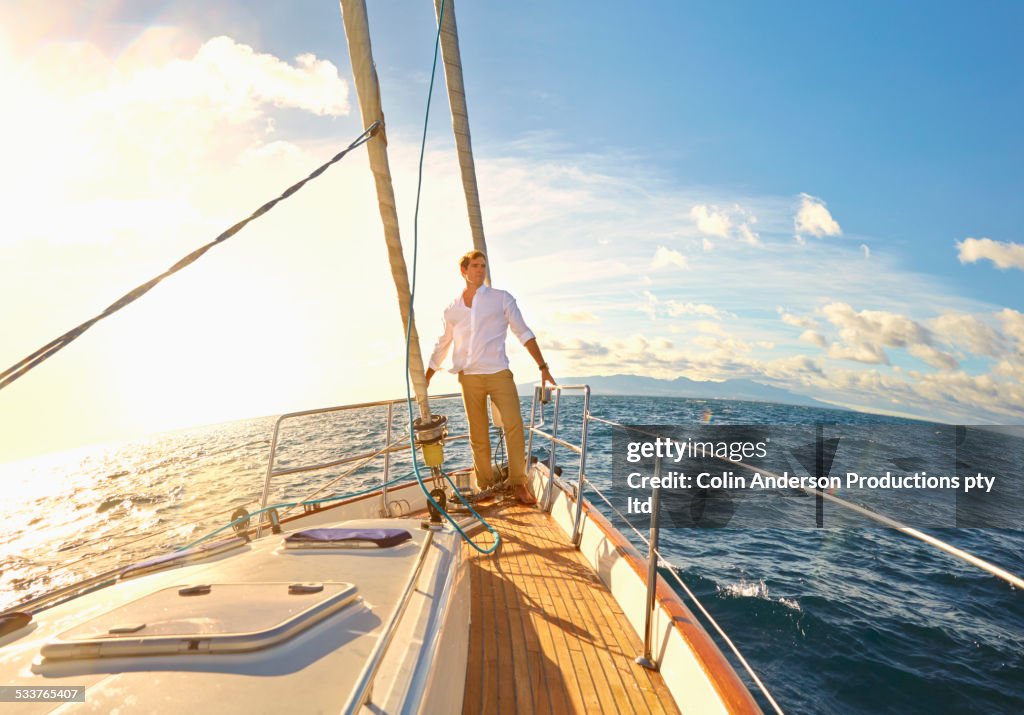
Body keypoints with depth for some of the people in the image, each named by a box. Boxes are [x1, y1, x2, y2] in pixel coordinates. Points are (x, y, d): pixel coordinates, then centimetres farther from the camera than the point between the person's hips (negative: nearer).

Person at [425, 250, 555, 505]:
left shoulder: (501, 298, 7)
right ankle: (486, 488, 14)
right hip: (469, 377, 2)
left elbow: (524, 333, 5)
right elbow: (441, 347, 22)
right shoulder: (452, 309, 13)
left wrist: (543, 366, -2)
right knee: (478, 436, 5)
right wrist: (425, 380, 21)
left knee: (514, 425, -15)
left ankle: (518, 484, -6)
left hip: (499, 373, -2)